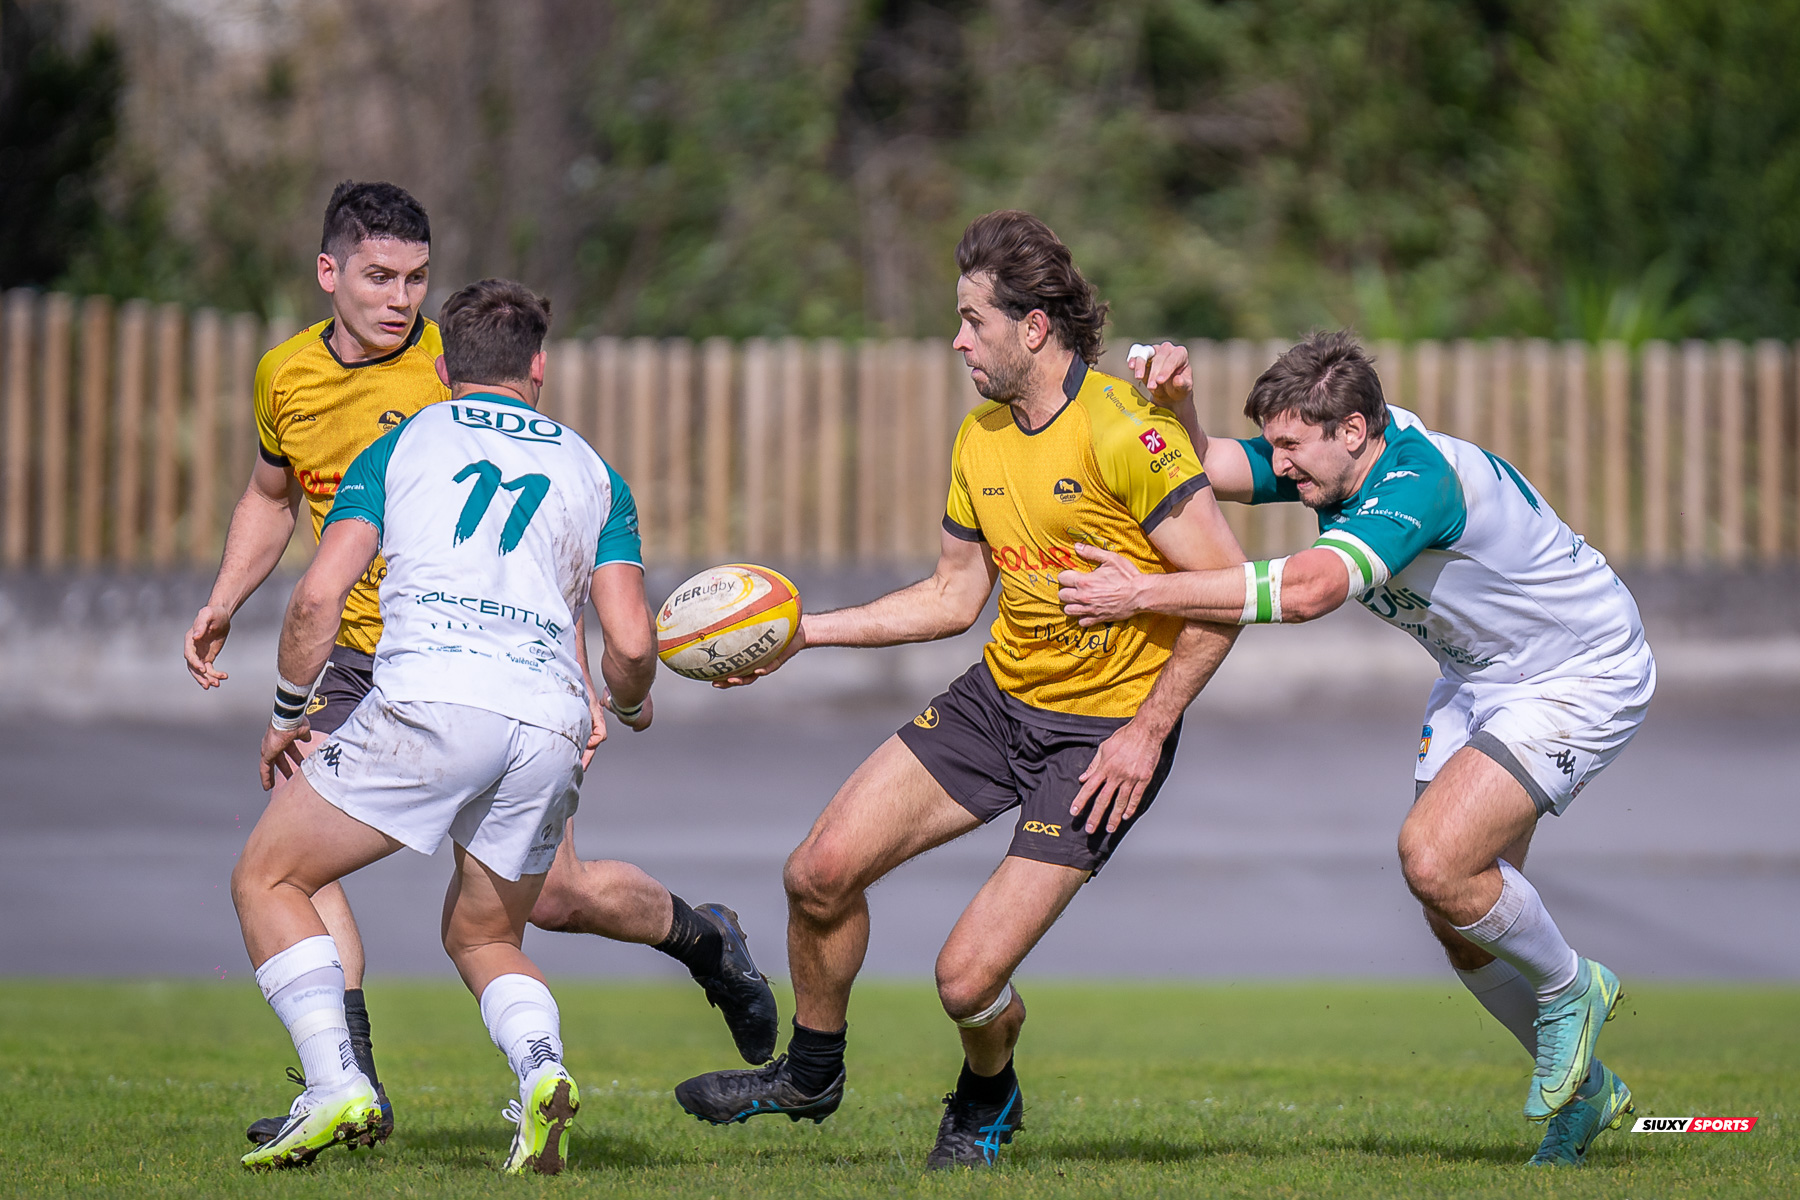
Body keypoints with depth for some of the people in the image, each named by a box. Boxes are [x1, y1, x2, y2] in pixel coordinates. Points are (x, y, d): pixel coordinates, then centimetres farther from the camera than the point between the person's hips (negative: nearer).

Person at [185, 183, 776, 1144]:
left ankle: (704, 938, 29)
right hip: (363, 664, 4)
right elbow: (272, 497, 22)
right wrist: (224, 602, 6)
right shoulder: (286, 376, 2)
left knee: (554, 896, -2)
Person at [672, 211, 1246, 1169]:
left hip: (1106, 729, -7)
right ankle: (811, 1073, 26)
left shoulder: (1123, 432, -20)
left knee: (968, 976, -12)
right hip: (999, 695, 7)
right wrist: (807, 630, 10)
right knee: (822, 870, -1)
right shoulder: (979, 439, 5)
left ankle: (986, 1102, 24)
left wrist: (1147, 731, -20)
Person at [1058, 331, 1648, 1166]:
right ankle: (1583, 1093, 27)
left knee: (1435, 858, -24)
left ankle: (1568, 989, 4)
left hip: (1580, 675, -9)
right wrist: (1174, 400, -31)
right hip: (1479, 679, 9)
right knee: (1459, 917, 6)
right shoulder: (1331, 461, -7)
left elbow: (1307, 589, -47)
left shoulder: (1420, 481, -34)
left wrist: (1144, 593, -45)